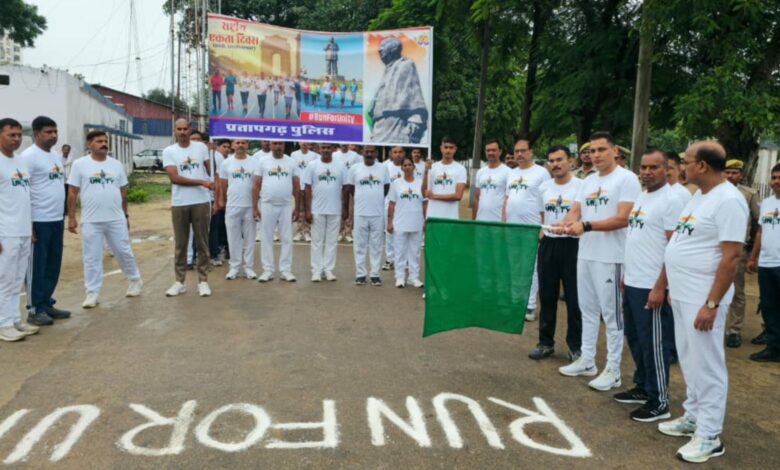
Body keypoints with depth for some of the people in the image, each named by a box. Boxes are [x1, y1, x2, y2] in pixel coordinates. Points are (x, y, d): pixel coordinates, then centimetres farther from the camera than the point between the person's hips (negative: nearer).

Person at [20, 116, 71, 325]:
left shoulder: (57, 156, 13)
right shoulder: (28, 156, -11)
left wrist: (64, 215, 16)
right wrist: (28, 224, -17)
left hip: (57, 220, 8)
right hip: (39, 221, -8)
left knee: (53, 265, 13)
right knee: (37, 267, 1)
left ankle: (47, 304, 24)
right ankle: (35, 309, 11)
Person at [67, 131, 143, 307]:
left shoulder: (116, 164, 8)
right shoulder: (80, 164, -1)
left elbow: (123, 192, 12)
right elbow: (73, 193, -1)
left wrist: (126, 215, 12)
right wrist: (71, 217, -4)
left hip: (116, 219, 2)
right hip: (91, 221, -2)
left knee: (124, 252, 11)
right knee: (92, 258, 5)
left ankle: (135, 281, 30)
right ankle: (92, 293, 14)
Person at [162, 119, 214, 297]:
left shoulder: (201, 147, 6)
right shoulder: (168, 151, 0)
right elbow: (174, 178, -10)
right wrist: (201, 182, -14)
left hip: (201, 202, 0)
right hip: (179, 204, 0)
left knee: (202, 243, 5)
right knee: (180, 244, 8)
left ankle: (203, 280, 13)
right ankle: (179, 281, 17)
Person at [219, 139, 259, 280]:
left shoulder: (255, 162, 1)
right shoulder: (227, 163, 4)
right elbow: (223, 185, 9)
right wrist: (222, 200, 6)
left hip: (250, 206, -1)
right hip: (232, 206, 1)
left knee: (249, 238, 6)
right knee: (233, 238, 5)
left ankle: (249, 267, 14)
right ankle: (234, 267, 14)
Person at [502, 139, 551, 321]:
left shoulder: (541, 173, -5)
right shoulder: (511, 173, 15)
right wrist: (503, 223, 11)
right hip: (511, 228, 6)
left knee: (531, 267, -1)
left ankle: (530, 306, 8)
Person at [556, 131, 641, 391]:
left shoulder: (627, 179, -10)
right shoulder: (588, 181, 14)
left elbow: (623, 219, -18)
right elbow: (575, 211, 8)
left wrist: (586, 226, -24)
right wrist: (567, 223, -16)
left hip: (610, 257, -8)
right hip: (585, 254, 8)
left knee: (611, 313, 1)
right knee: (587, 309, 15)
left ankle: (613, 370, 12)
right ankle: (587, 360, 28)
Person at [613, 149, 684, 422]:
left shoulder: (671, 200, -13)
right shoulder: (641, 198, 13)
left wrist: (660, 287, -21)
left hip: (652, 287, -9)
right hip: (632, 283, 9)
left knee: (653, 344, 1)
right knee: (635, 339, 17)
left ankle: (659, 402, 13)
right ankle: (642, 388, 32)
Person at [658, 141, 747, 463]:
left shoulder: (728, 200, -16)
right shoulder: (698, 197, 12)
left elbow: (732, 256, -21)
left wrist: (711, 304, -23)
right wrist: (672, 287, 20)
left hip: (702, 299, -9)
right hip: (682, 295, 9)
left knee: (706, 366, 0)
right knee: (690, 361, 18)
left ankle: (709, 436, 11)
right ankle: (693, 417, 32)